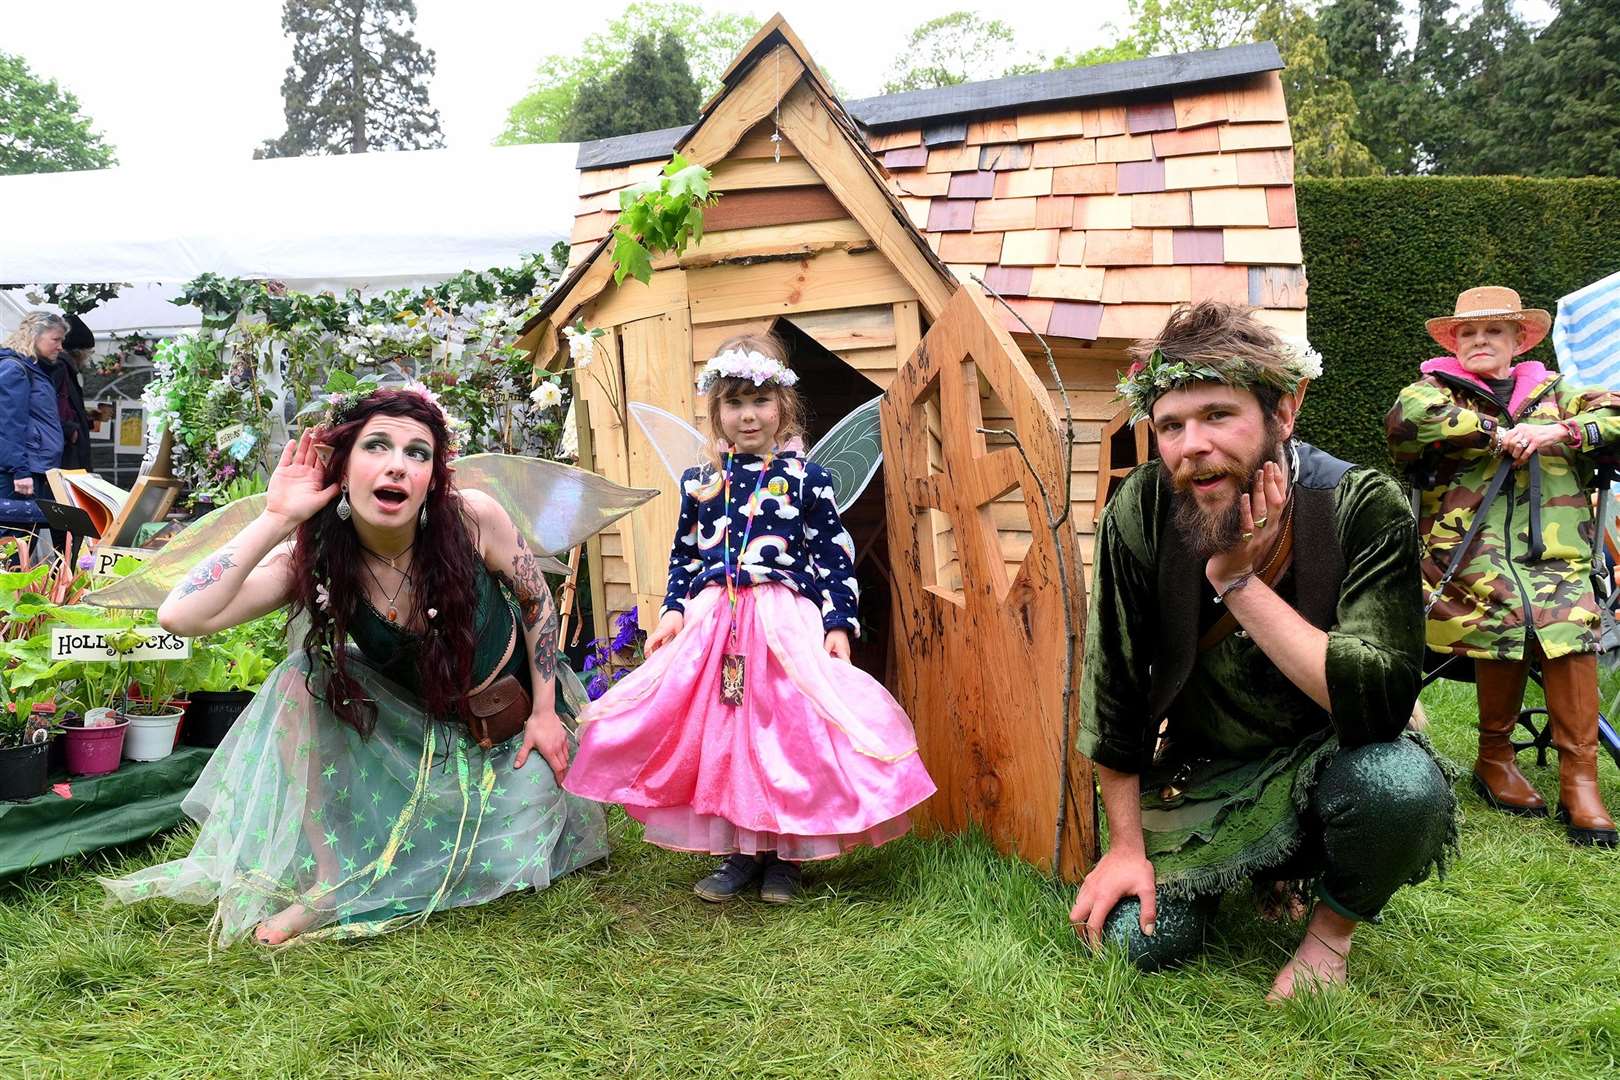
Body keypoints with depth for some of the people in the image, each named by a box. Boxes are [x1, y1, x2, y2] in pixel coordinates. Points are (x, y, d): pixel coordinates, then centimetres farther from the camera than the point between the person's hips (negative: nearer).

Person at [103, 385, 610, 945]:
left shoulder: (472, 518, -29)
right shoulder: (314, 557, -24)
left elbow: (537, 599, -10)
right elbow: (181, 616, -37)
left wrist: (545, 710, -10)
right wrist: (276, 519, -36)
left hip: (514, 697, -1)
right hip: (413, 714, 1)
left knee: (502, 859, -10)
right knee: (307, 680, -23)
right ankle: (309, 873, -16)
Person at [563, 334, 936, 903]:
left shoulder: (805, 478, -1)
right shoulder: (700, 482, 9)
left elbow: (835, 557, -1)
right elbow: (683, 557, 15)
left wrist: (838, 623, -8)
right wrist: (672, 612, 2)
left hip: (786, 621, -3)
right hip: (712, 622, 3)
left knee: (788, 733, -2)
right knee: (720, 735, 5)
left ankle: (785, 856, 16)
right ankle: (741, 851, 21)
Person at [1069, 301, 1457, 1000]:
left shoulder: (1365, 509, -22)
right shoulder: (1142, 512, -17)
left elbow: (1380, 701, -31)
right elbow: (1112, 686, -9)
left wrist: (1237, 576, -32)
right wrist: (1126, 844, -5)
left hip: (1331, 758, -2)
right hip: (1203, 771, 2)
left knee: (1404, 783, -34)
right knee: (1138, 940, -13)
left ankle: (1332, 929, 0)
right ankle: (1254, 865, 20)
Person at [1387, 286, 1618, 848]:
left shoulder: (1552, 392, 25)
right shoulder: (1437, 390, 16)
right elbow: (1404, 418, -10)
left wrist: (1563, 431, -9)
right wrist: (1495, 431, -10)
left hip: (1553, 549, 3)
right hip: (1470, 543, -2)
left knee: (1573, 624, -28)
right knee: (1509, 612, -32)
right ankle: (1494, 758, -9)